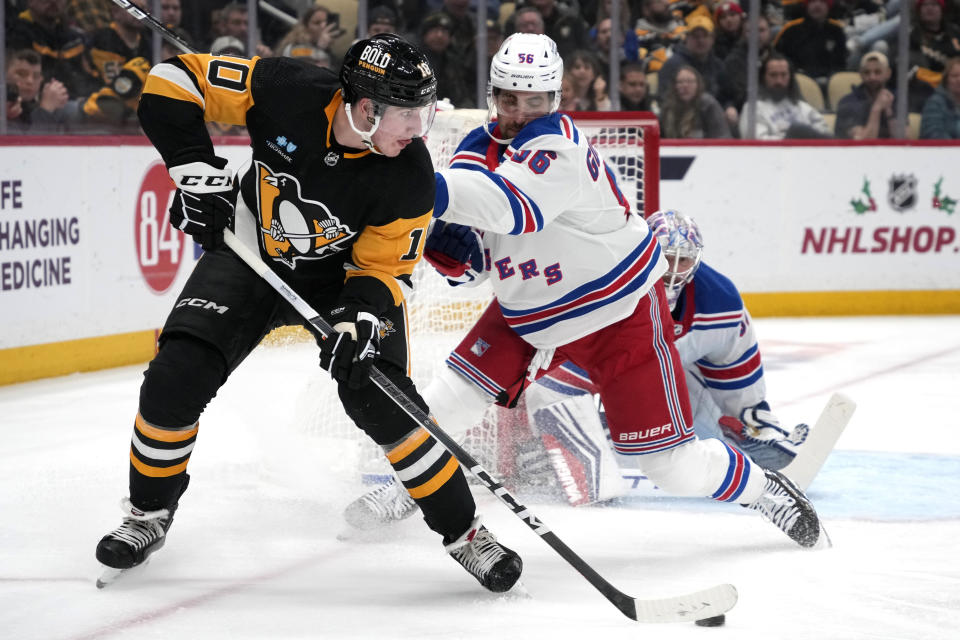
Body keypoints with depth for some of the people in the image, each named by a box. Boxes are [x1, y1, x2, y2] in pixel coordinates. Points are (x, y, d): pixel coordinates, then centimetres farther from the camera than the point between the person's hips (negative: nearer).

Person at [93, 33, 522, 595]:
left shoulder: (410, 177, -26)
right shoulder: (286, 92, -29)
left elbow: (384, 267, -16)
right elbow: (176, 80, -21)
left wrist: (359, 317, -34)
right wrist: (197, 169, -26)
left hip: (344, 273, -1)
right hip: (251, 254, 1)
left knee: (381, 399, -19)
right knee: (176, 376, -13)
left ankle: (463, 532, -2)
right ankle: (150, 513, 12)